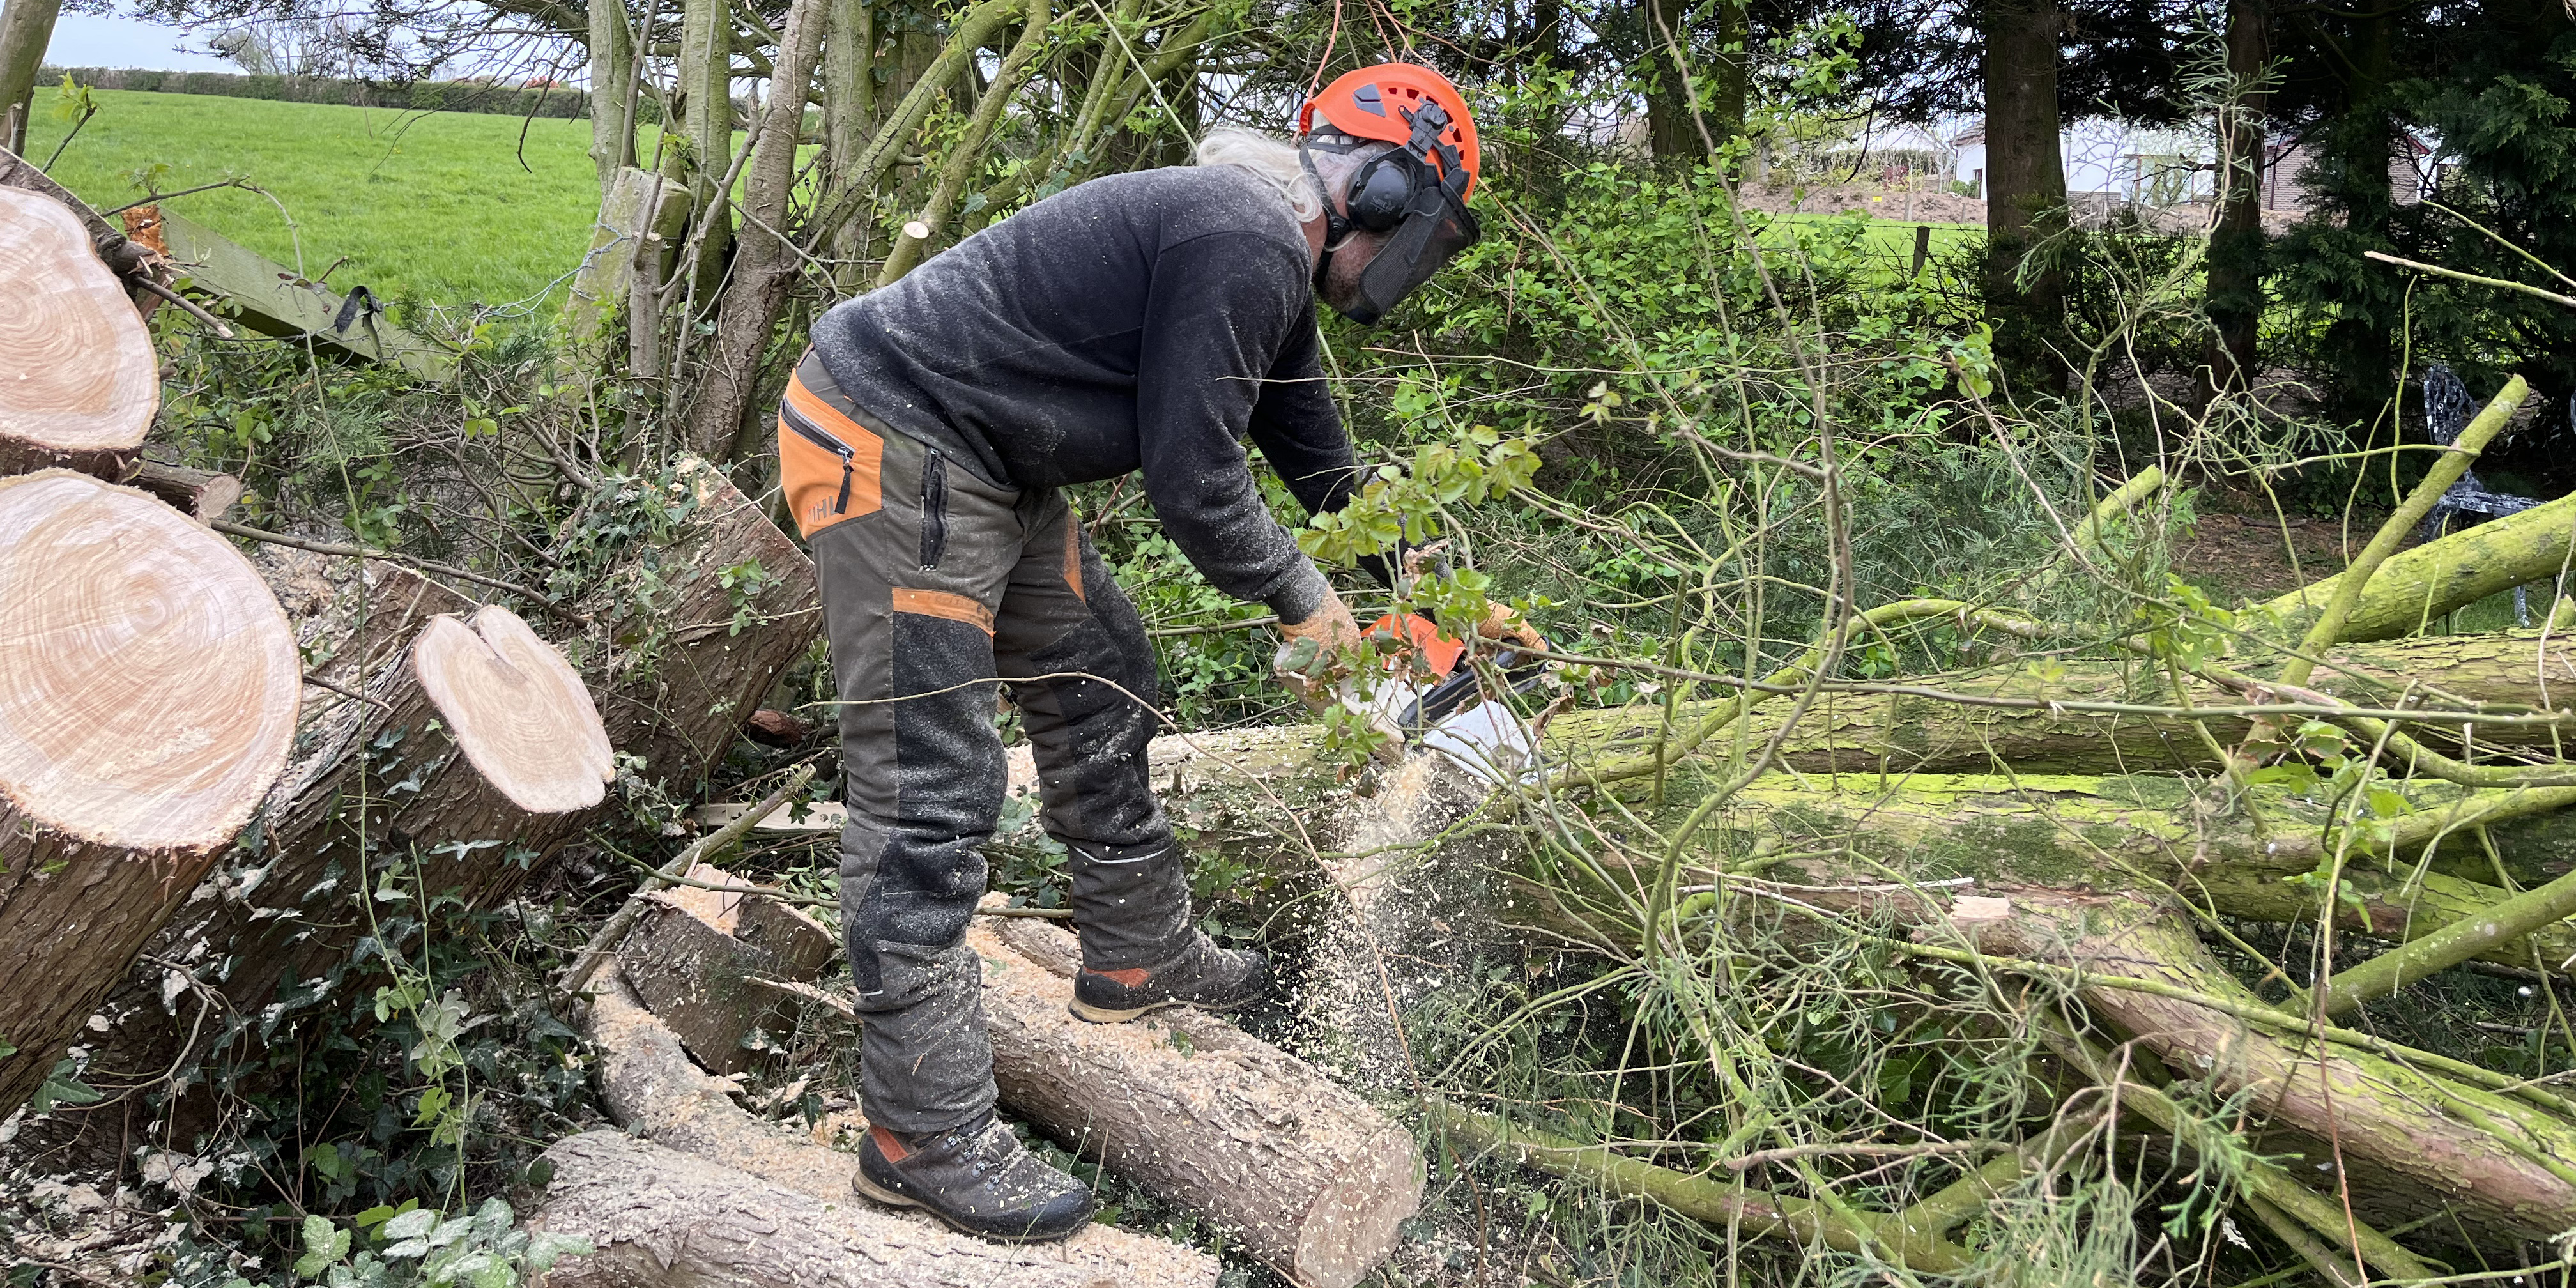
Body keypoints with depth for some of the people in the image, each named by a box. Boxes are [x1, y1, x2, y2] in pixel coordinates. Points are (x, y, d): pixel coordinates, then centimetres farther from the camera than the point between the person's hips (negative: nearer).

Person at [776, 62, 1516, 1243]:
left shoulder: (1268, 256, 13)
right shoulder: (1244, 249, -20)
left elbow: (1315, 456, 25)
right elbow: (1192, 480, -18)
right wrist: (1300, 599, -2)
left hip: (986, 468, 11)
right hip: (890, 457, -11)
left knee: (1097, 682, 19)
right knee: (930, 794, -9)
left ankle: (1139, 958, 36)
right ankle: (927, 1140, -1)